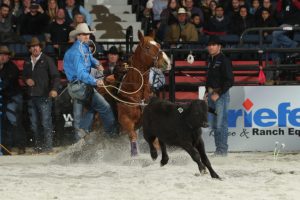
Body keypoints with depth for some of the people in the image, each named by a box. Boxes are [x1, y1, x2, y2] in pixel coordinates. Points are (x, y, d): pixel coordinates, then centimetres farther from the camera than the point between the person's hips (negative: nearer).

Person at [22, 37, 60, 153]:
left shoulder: (47, 60, 1)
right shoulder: (27, 62, 17)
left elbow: (56, 76, -4)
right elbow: (24, 75, 27)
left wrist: (54, 89, -19)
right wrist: (26, 80, 2)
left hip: (44, 96, -6)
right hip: (31, 96, 6)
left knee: (46, 122, -9)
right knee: (34, 124, 6)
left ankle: (48, 146, -7)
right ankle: (38, 146, 12)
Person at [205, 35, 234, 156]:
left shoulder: (223, 60, -11)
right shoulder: (210, 60, 15)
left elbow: (229, 80, -15)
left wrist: (218, 94, -18)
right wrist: (207, 92, 15)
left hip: (221, 95, -9)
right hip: (211, 94, 9)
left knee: (221, 123, -9)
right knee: (213, 124, 11)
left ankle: (223, 149, -6)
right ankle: (218, 147, 18)